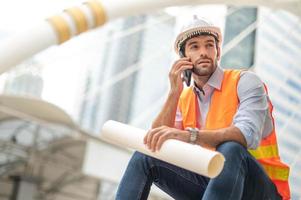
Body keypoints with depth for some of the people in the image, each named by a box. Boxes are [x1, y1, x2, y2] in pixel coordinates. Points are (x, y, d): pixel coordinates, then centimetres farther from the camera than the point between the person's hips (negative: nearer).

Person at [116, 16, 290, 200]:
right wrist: (174, 92, -10)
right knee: (145, 155, -9)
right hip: (210, 182, 4)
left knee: (229, 149, -36)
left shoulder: (245, 81, -8)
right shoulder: (184, 99, 7)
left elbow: (248, 135, -27)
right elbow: (157, 143, -4)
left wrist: (187, 135, -40)